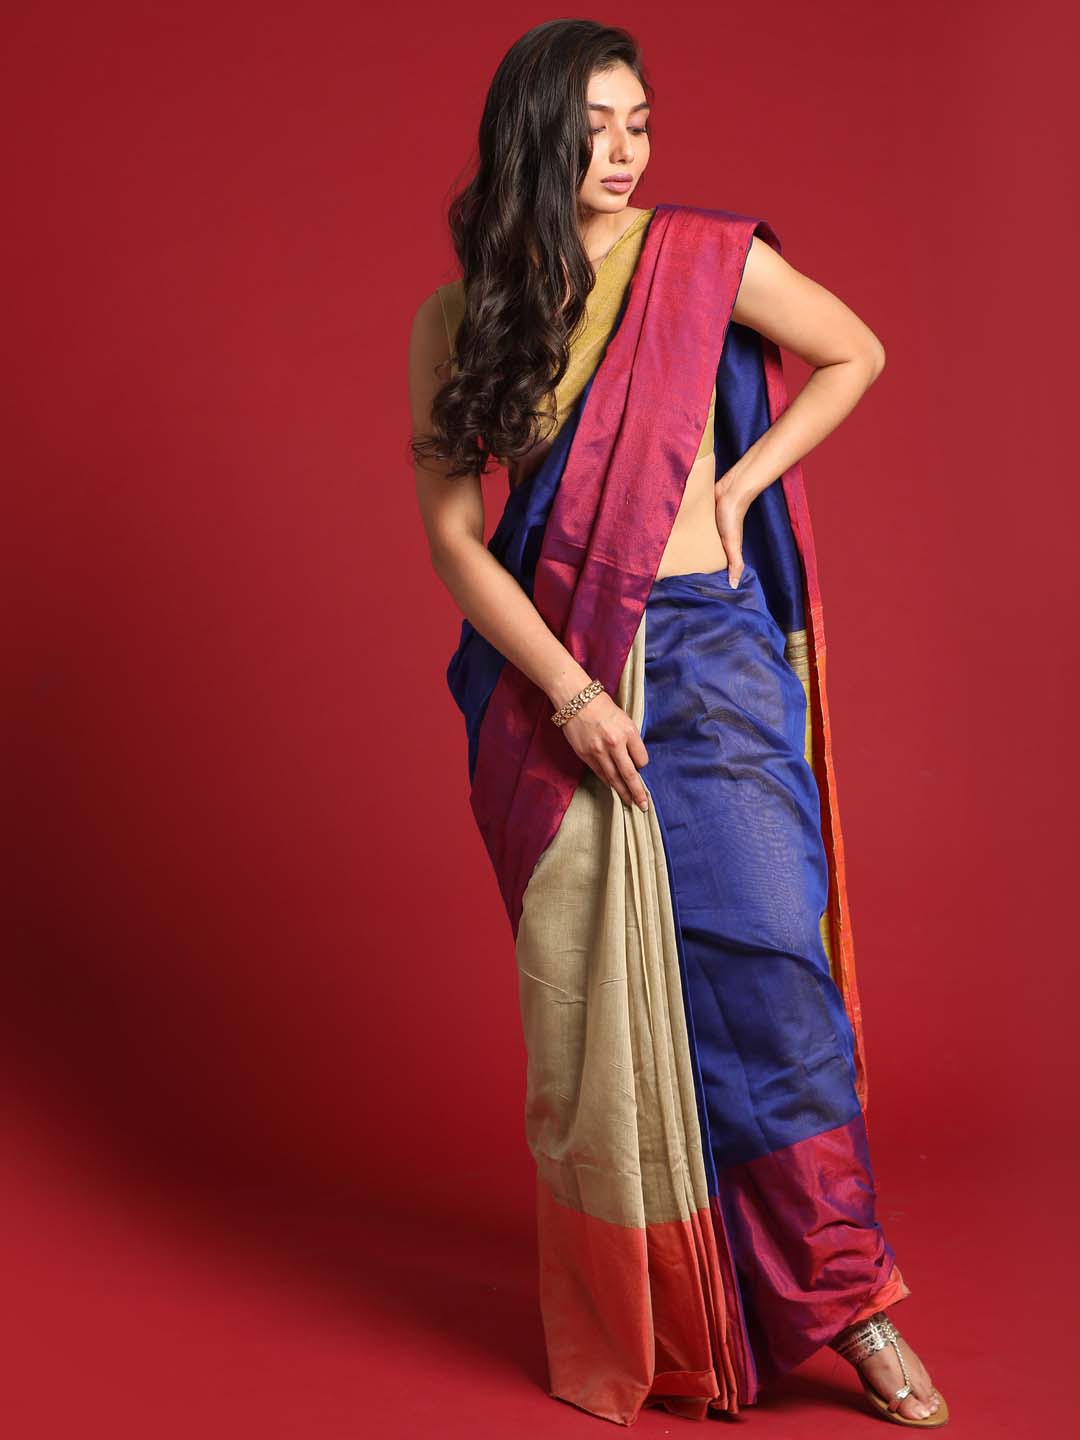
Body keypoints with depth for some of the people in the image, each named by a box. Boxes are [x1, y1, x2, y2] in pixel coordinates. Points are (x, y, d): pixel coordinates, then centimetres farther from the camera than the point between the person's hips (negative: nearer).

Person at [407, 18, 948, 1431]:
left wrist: (737, 484, 2)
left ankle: (845, 1297, 8)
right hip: (547, 675, 1)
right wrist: (570, 693, -12)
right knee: (590, 987, 5)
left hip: (711, 652, -1)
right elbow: (451, 533, -2)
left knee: (766, 957, -6)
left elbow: (855, 355, 14)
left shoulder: (707, 259, 1)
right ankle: (631, 1317, 19)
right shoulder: (457, 320, 3)